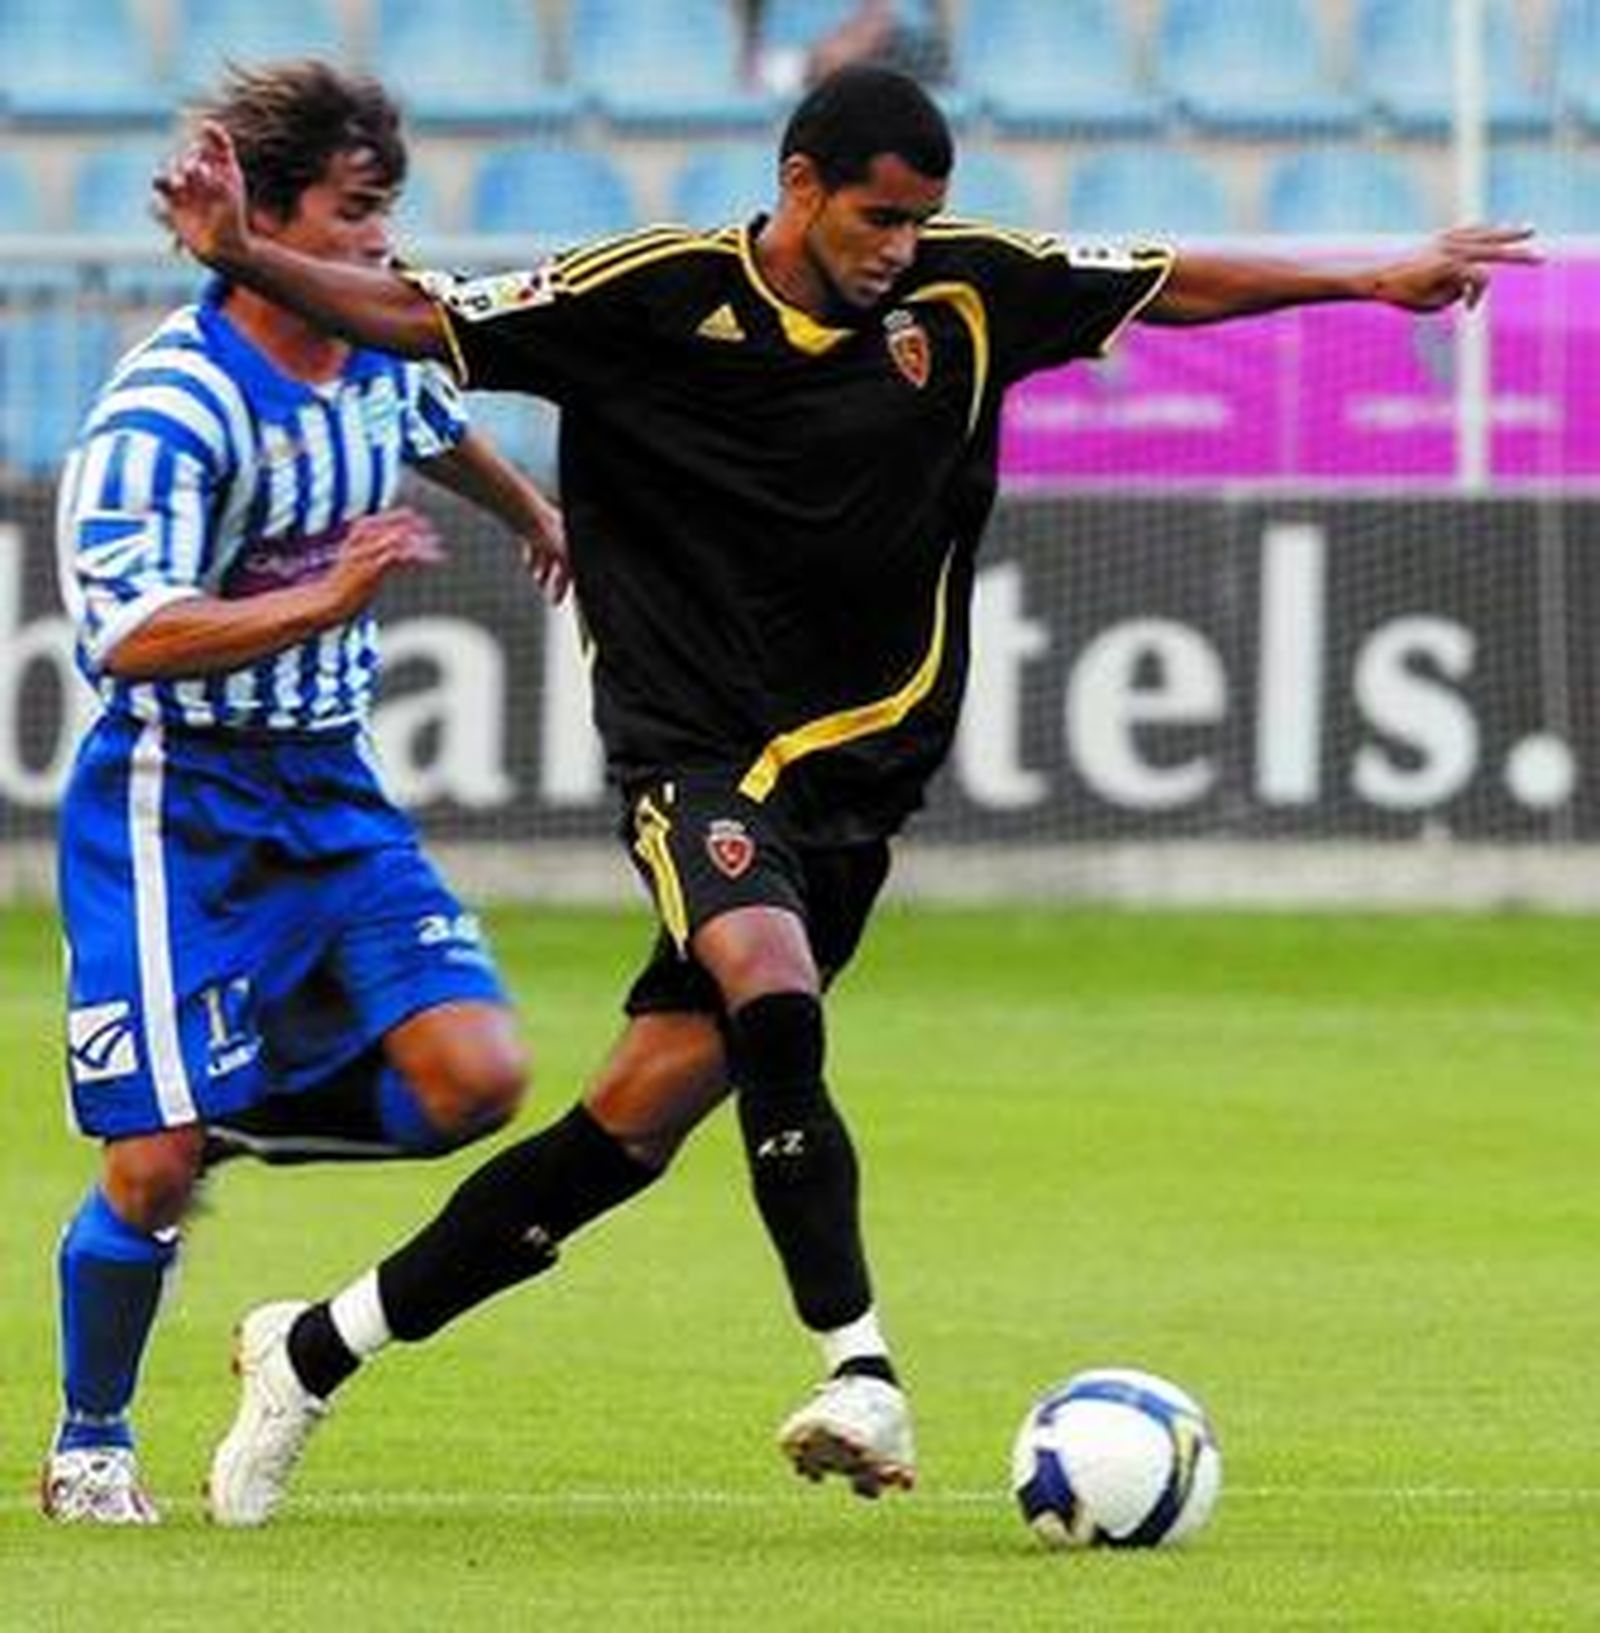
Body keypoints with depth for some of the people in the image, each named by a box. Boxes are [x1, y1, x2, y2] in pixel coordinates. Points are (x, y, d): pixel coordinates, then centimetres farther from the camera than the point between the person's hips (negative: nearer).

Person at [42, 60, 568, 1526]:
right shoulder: (172, 405, -20)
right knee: (155, 1161, -8)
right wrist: (326, 599, -37)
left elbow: (437, 431, 30)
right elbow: (130, 635, -28)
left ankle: (239, 1119, 16)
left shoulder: (384, 357, 3)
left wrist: (532, 511, 49)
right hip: (175, 805, -7)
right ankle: (90, 1447, 14)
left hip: (330, 793, 7)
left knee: (476, 1082, -9)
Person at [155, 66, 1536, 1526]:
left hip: (852, 781, 4)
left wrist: (1376, 282, 17)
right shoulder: (655, 294, -8)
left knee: (634, 1128, -1)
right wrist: (246, 257, -19)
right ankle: (862, 1374, -31)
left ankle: (317, 1348, 12)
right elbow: (413, 320, -4)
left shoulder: (965, 291, 3)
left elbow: (1171, 285, 15)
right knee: (774, 1000, -33)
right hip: (696, 755, -4)